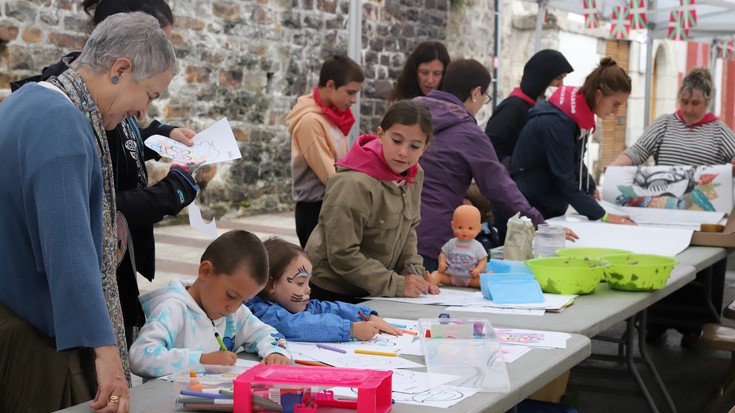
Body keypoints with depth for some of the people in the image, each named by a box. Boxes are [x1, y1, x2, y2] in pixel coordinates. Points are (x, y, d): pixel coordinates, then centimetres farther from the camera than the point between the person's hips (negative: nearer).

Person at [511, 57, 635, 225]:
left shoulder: (580, 114, 1)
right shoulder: (557, 121, -25)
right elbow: (564, 179, -26)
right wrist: (602, 216, -25)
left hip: (551, 208, 8)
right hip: (530, 209, -8)